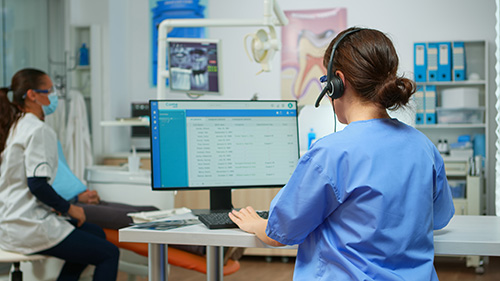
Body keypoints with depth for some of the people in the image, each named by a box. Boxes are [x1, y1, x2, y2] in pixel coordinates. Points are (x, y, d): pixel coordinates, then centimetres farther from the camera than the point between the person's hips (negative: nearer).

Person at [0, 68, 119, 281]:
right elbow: (37, 184, -22)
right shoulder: (39, 130, -15)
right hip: (29, 227, -10)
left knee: (96, 234, 24)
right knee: (109, 254, -5)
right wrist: (69, 209, -9)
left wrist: (55, 205, 13)